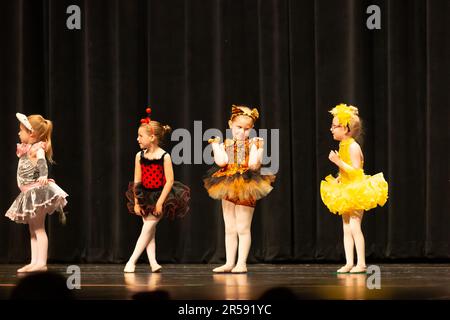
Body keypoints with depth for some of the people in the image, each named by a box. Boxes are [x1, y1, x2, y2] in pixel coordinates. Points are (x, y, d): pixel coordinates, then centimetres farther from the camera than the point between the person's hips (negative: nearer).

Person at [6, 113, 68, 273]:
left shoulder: (38, 149, -15)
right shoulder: (27, 149, 13)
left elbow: (42, 163, -34)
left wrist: (44, 176, -50)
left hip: (38, 191, -10)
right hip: (29, 194, 10)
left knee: (39, 228, -9)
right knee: (33, 230, 10)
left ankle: (41, 263, -10)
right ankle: (34, 262, 13)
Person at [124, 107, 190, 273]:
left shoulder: (164, 156, -14)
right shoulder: (139, 156, -1)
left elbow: (169, 181, -14)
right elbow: (137, 180, 2)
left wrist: (160, 202, -18)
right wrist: (136, 202, -3)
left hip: (160, 195, -5)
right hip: (145, 196, 5)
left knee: (148, 227, -8)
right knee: (149, 230, 3)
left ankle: (132, 261, -6)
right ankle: (153, 263, 6)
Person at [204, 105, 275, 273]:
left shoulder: (252, 144, -5)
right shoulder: (225, 145, 5)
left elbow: (253, 164, -17)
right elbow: (221, 161, -12)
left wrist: (258, 148, -22)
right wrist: (215, 145, -7)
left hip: (246, 189, -5)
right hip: (228, 189, 5)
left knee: (243, 228, -1)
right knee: (229, 229, 11)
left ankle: (241, 263, 4)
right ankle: (229, 263, 17)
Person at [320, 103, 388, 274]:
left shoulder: (353, 146, -16)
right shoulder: (343, 146, 11)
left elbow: (356, 171, -23)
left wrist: (338, 161, -25)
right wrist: (337, 179, 5)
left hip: (356, 192, -9)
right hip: (345, 192, 9)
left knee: (355, 227, -12)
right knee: (346, 228, 7)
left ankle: (361, 263, -9)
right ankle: (349, 263, 9)